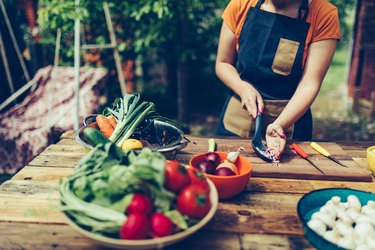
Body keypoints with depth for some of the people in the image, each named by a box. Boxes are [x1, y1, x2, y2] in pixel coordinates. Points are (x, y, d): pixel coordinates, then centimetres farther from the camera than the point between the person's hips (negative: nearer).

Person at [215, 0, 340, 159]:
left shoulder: (325, 14, -13)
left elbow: (309, 84, -17)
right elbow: (223, 63, 0)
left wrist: (279, 125, -31)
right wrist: (244, 88, -18)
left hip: (292, 116, -2)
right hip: (236, 121, 3)